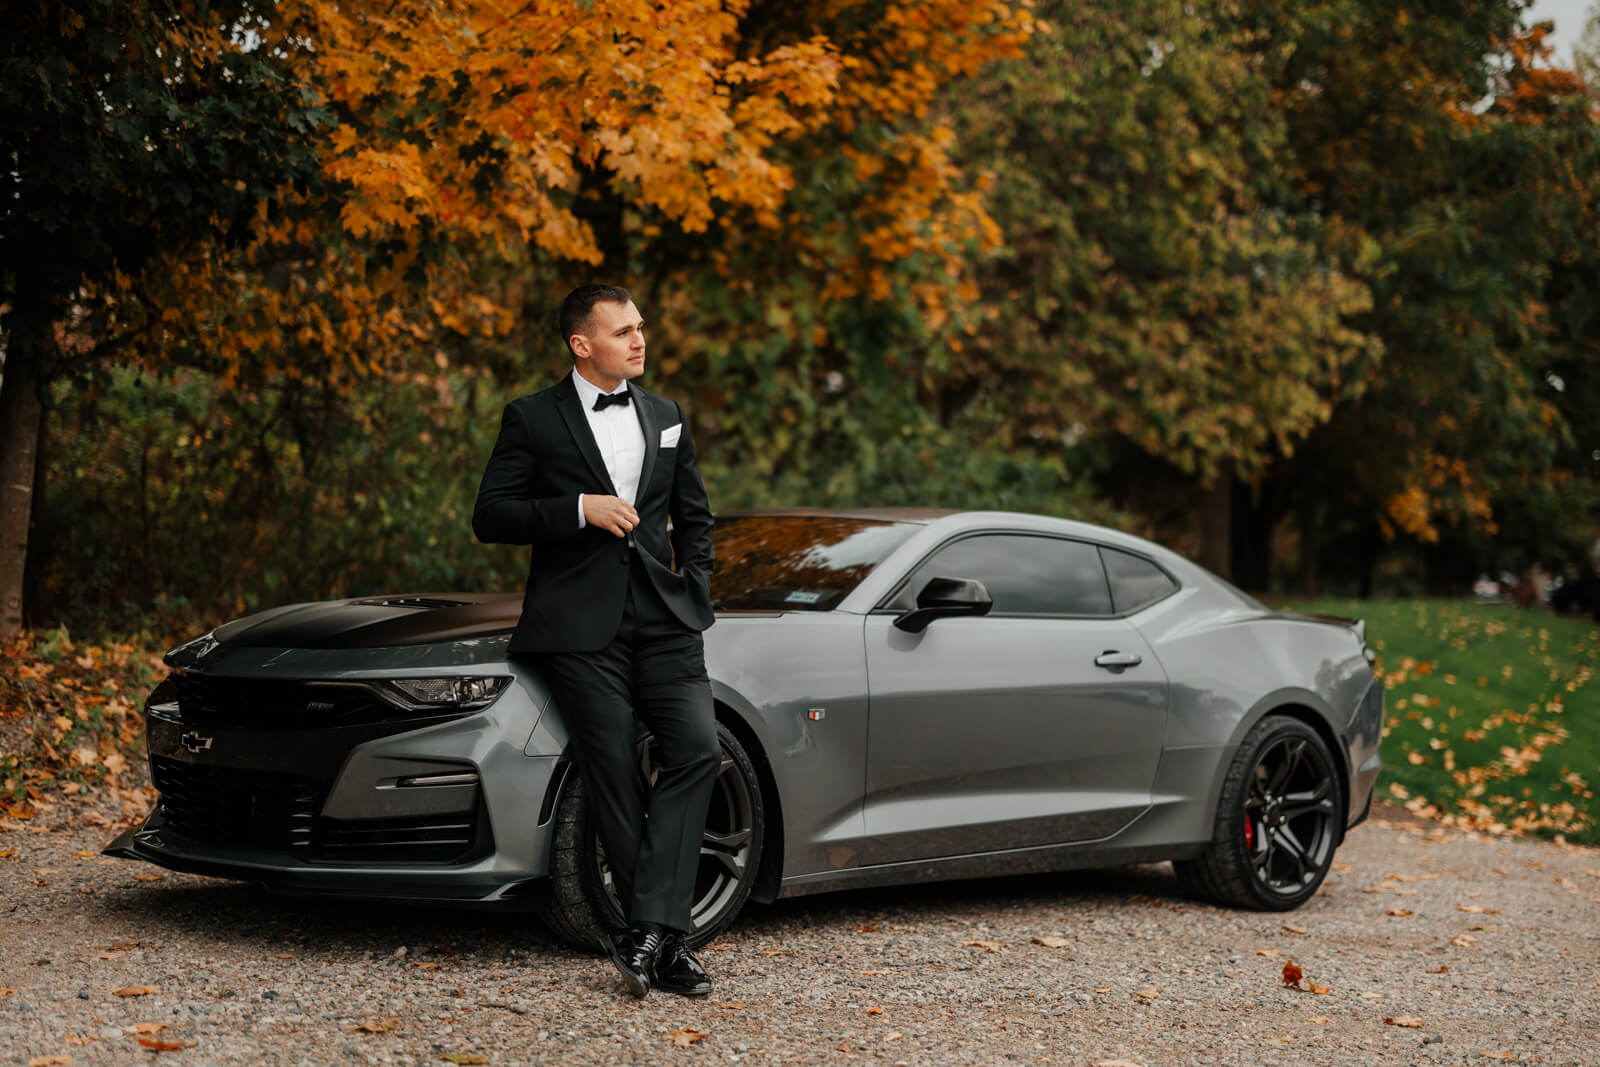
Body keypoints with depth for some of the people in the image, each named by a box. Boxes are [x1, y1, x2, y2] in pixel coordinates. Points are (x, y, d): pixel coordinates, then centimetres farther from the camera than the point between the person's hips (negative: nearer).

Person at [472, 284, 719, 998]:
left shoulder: (666, 418, 18)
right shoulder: (532, 419, 4)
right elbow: (490, 518, -2)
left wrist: (694, 595, 11)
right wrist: (581, 508, -13)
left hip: (664, 621, 4)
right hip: (579, 628, -3)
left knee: (697, 749, -16)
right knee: (614, 776, -7)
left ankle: (646, 931, -18)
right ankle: (666, 939, -1)